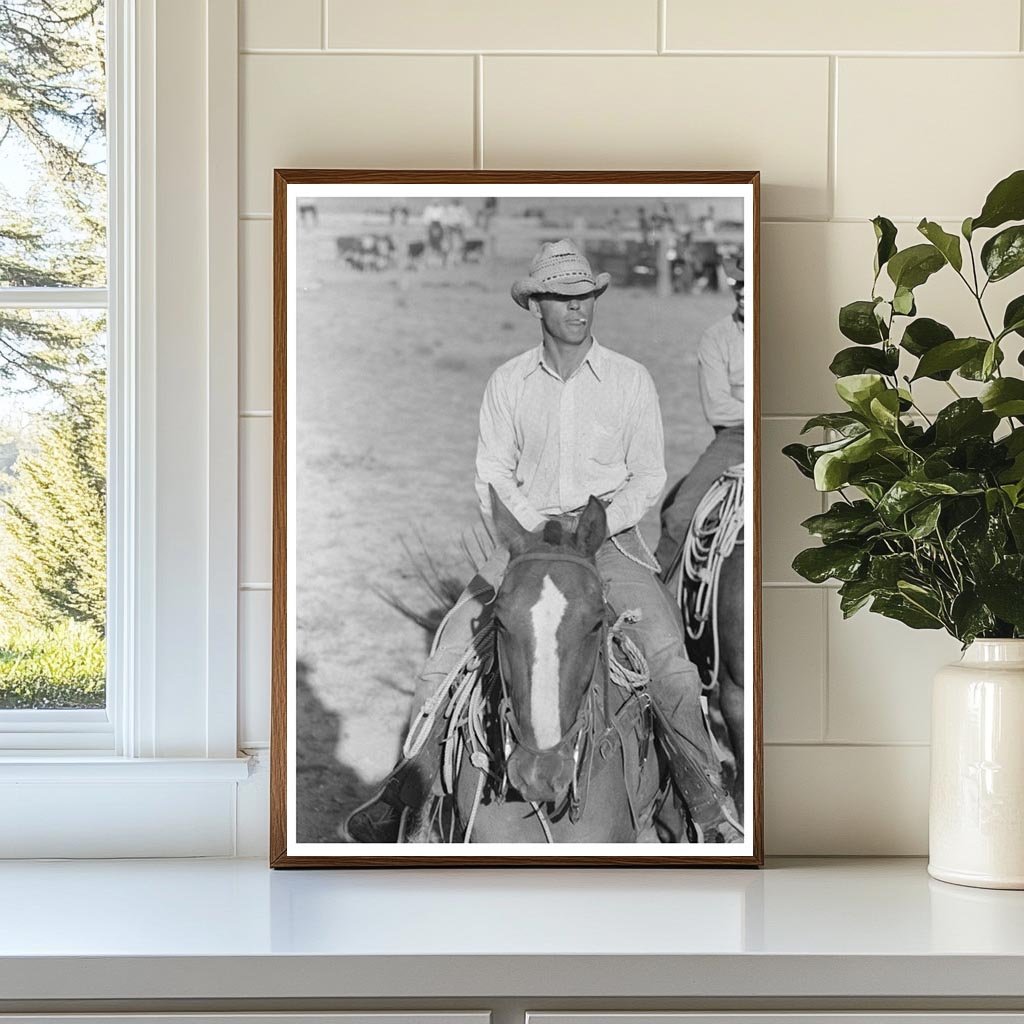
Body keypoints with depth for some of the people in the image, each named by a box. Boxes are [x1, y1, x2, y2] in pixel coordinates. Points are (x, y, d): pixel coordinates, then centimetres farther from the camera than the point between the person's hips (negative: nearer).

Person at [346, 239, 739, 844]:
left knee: (669, 657, -21)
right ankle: (413, 787, -1)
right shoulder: (508, 383, 5)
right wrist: (541, 527, -13)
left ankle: (710, 812, -11)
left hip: (613, 539, -2)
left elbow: (649, 475, 3)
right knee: (453, 643, -13)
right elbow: (493, 473, 3)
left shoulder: (631, 380, 2)